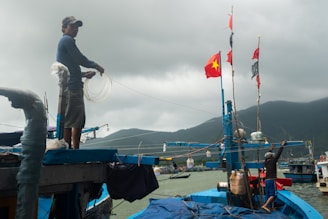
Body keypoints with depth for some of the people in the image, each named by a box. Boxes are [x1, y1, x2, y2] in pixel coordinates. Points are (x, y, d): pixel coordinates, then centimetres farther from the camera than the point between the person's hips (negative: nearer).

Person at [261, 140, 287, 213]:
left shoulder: (265, 162, 10)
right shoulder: (273, 161, -8)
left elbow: (267, 155, 29)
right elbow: (278, 154, -5)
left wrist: (271, 149, 39)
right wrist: (282, 145, 2)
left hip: (267, 180, 8)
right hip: (271, 180, -8)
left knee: (268, 195, 9)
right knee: (273, 195, -9)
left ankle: (268, 207, 11)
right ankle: (265, 205, -21)